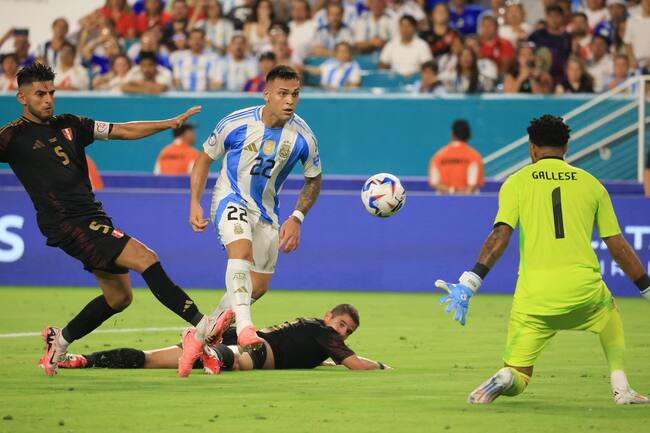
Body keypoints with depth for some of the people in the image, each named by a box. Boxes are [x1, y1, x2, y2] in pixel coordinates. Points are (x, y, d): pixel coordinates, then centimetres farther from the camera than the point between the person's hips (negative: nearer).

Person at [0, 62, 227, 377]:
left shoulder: (68, 125, 16)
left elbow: (123, 131, 18)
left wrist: (171, 123, 13)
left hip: (92, 218, 8)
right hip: (67, 223, -8)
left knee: (119, 296, 11)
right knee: (145, 258, -18)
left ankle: (59, 341, 25)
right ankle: (200, 324, -21)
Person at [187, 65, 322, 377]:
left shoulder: (302, 137, -11)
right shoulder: (236, 124, -17)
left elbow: (313, 179, 6)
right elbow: (205, 159, -2)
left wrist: (296, 219, -6)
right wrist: (194, 204, -9)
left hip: (266, 210, 5)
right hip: (231, 198, -5)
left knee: (258, 286, 5)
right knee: (241, 248, -34)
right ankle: (244, 327, -49)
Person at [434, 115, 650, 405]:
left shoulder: (517, 182, 8)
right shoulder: (590, 183, 13)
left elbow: (500, 235, -7)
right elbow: (618, 246, 14)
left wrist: (469, 283, -11)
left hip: (534, 293, -1)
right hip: (584, 287, 1)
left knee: (517, 378, 10)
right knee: (609, 314, 37)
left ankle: (506, 379, -27)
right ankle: (621, 388, 19)